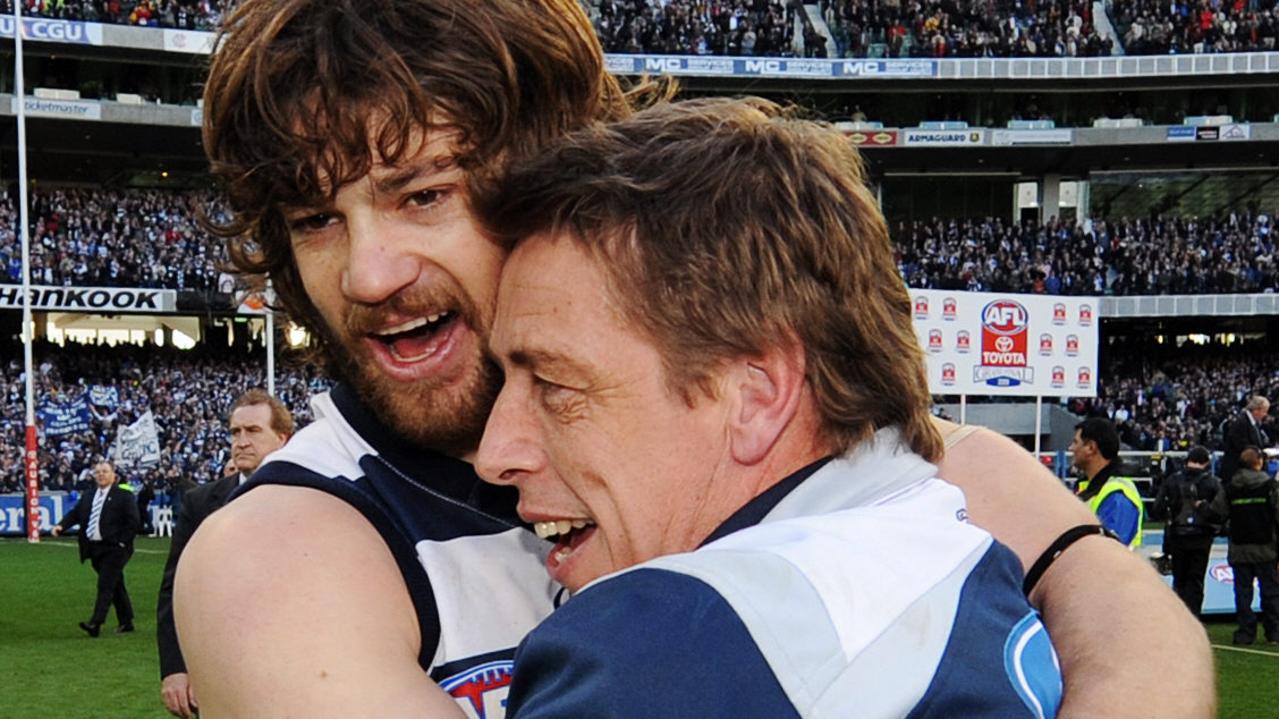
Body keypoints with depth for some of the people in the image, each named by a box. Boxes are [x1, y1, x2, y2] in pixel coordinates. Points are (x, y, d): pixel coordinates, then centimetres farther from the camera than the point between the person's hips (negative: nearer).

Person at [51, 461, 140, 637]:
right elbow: (75, 514, 8)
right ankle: (126, 622, 22)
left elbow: (134, 522, -8)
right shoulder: (87, 497, 14)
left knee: (105, 586, -13)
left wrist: (122, 542, -13)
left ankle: (95, 624, -20)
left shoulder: (124, 496, -5)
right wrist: (61, 526, -10)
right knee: (115, 585, 14)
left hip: (113, 548, -6)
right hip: (94, 548, 6)